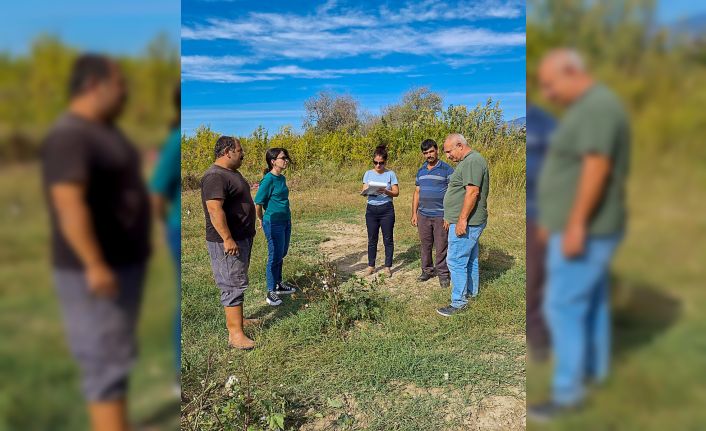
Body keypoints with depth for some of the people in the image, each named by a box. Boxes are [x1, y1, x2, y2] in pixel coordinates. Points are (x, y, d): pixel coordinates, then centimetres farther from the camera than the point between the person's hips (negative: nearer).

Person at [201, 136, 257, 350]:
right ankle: (235, 334, -2)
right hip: (227, 241, -10)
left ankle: (237, 318, 33)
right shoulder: (215, 176, -20)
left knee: (237, 281, 19)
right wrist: (227, 239, -30)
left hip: (242, 237, 10)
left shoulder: (232, 173, 14)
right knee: (232, 284, -7)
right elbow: (214, 209, -28)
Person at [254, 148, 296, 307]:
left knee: (281, 255, 16)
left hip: (286, 221, 8)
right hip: (274, 223, -8)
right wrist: (262, 220, -1)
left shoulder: (282, 178, 7)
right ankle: (271, 292, 10)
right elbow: (258, 203, -14)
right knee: (275, 256, -1)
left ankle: (278, 284, 31)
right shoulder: (268, 180, -17)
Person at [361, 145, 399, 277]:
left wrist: (385, 191, -23)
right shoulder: (368, 174, 6)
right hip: (371, 209, 2)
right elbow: (364, 191, 2)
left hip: (387, 209, -2)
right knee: (372, 239, 9)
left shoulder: (390, 174, -1)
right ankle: (371, 266, 20)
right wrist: (367, 190, -21)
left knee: (388, 239, 4)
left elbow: (396, 192, -4)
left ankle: (388, 266, 15)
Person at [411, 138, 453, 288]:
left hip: (440, 215, -5)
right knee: (425, 245, 11)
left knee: (441, 246, 1)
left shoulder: (447, 169, -5)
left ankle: (443, 273, 13)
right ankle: (427, 270, 24)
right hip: (423, 215, 5)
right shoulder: (421, 171, 12)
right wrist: (414, 213, 10)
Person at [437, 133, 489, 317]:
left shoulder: (473, 161, -18)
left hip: (466, 222, -11)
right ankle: (471, 291, 33)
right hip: (469, 222, 11)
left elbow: (472, 192, -25)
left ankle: (458, 302, 1)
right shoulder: (468, 161, 16)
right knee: (470, 258, 20)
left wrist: (462, 220, -25)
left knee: (456, 261, -7)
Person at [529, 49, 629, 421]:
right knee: (591, 299, 20)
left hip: (584, 230, -11)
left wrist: (574, 225, -27)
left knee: (563, 307, -4)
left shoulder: (596, 106, -19)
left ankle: (567, 392, 8)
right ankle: (595, 367, 37)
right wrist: (557, 218, 21)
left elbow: (596, 168, -27)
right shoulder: (591, 108, 14)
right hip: (585, 227, 11)